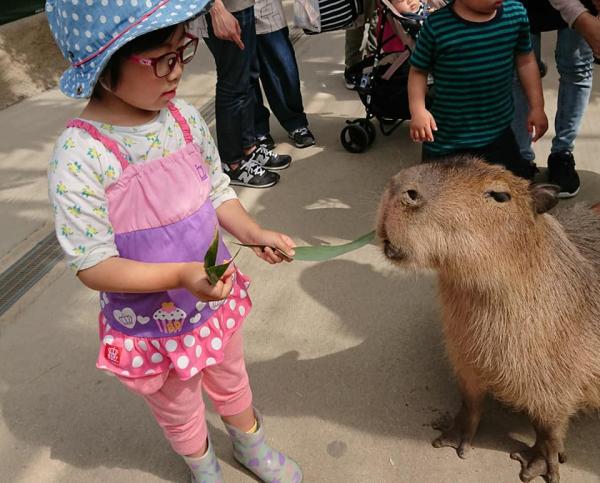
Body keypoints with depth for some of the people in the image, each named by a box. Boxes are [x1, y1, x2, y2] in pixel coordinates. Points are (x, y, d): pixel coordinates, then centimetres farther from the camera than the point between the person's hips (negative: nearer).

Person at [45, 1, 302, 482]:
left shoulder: (184, 117, -11)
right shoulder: (80, 155, -27)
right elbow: (94, 267, -23)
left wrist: (255, 233, -14)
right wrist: (181, 275, -34)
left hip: (216, 299, 4)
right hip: (154, 328, -4)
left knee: (232, 383, 30)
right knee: (180, 414, 25)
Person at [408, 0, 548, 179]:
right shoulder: (436, 25, -15)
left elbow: (525, 60, 7)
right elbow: (418, 71, -5)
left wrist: (537, 106, 7)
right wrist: (418, 110, -19)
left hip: (499, 134, 3)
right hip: (446, 140, -2)